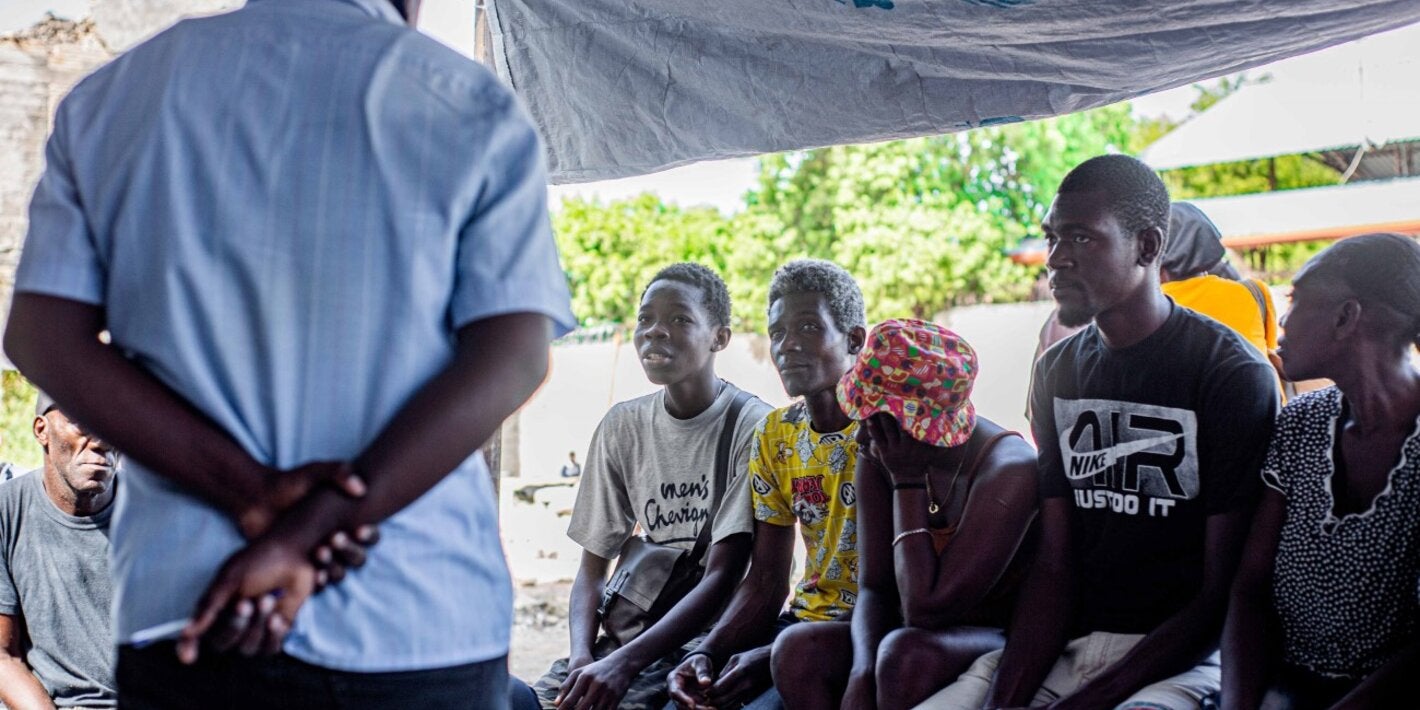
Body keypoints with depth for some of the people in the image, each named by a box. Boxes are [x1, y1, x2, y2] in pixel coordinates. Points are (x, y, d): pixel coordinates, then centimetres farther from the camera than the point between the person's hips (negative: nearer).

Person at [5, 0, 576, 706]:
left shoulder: (107, 96, 9)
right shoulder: (472, 106, 0)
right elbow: (510, 359, -11)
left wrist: (254, 489, -11)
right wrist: (308, 531, -15)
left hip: (183, 616, 3)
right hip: (421, 621, -2)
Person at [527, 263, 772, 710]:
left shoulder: (752, 427, -9)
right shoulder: (622, 426, 7)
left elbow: (723, 578, -15)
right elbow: (593, 566, 7)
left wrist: (625, 661, -23)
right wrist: (582, 655, -12)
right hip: (641, 632, 5)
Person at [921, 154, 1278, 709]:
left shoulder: (1233, 375, -9)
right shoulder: (1058, 372, 10)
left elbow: (1225, 594, -11)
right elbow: (1054, 565, 7)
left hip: (1181, 658, -6)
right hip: (1071, 645, 6)